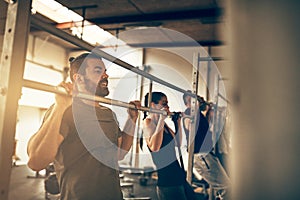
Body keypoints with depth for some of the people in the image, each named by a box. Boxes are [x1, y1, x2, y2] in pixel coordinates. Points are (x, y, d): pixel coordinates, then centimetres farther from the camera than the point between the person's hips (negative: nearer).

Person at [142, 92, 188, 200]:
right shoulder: (148, 121, -11)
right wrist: (161, 119, -26)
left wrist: (178, 122, 10)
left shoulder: (162, 123, 14)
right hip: (164, 175, -9)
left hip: (175, 173, 9)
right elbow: (154, 147, -28)